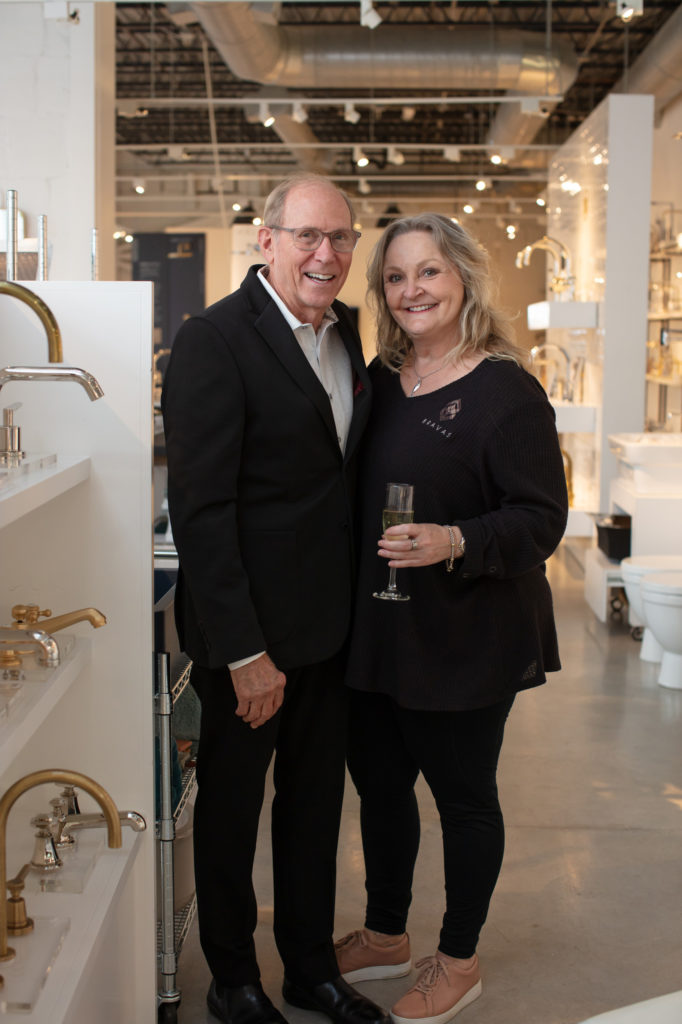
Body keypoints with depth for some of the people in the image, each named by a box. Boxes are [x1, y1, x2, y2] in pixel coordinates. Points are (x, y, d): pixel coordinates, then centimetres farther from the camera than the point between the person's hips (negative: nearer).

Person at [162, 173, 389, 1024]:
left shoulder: (345, 331, 7)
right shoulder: (213, 341, -16)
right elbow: (199, 507, -19)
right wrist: (243, 651, -20)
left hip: (332, 624, 7)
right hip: (249, 631, -7)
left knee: (316, 801, 19)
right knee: (231, 803, 12)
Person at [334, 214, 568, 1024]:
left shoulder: (506, 392, -14)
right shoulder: (379, 380, 5)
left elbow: (542, 519, -16)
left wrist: (456, 543, -31)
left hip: (465, 638, -6)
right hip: (375, 628, 7)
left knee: (463, 795, 10)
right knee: (378, 782, 18)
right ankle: (385, 936, 39)